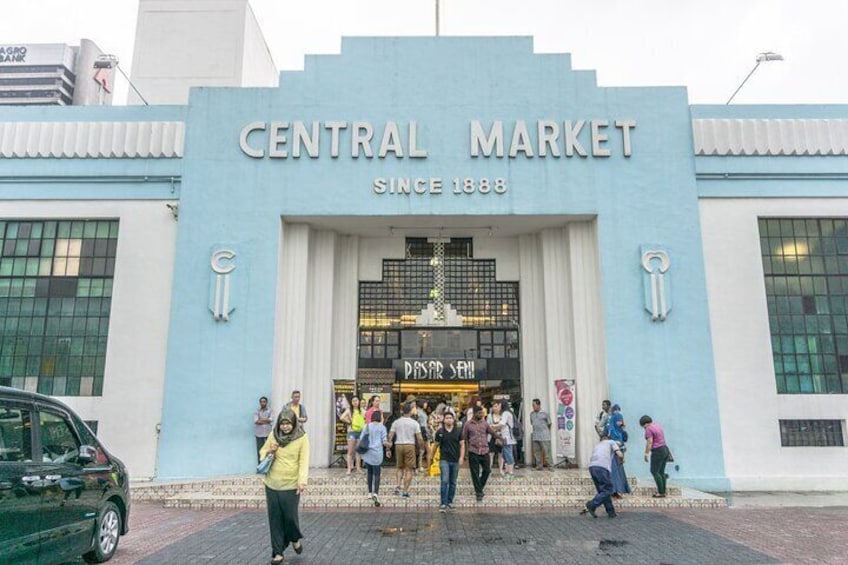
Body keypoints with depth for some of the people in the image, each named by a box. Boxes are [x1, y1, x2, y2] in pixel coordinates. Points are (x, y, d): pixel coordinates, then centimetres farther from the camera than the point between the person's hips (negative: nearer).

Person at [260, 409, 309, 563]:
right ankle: (277, 552, 22)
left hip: (291, 485, -3)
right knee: (275, 519, 8)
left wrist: (302, 480, -26)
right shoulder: (273, 435, 2)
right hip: (272, 484, 3)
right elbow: (262, 452, 14)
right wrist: (269, 451, -9)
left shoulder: (302, 438, -8)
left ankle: (295, 538, 37)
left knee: (290, 516, 5)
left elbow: (304, 460, -13)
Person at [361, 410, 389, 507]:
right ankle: (375, 493, -19)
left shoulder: (367, 426, 8)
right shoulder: (382, 427, 0)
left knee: (370, 472, 17)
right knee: (376, 474, -3)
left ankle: (370, 492, 22)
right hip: (377, 453, -3)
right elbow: (384, 442, -4)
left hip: (367, 453, 3)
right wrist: (389, 444, 16)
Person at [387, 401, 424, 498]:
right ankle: (405, 491, 4)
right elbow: (419, 438, -6)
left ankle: (398, 486, 2)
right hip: (410, 445, -3)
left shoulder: (396, 422, 5)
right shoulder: (414, 423, -2)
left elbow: (390, 436, 2)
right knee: (409, 469, 6)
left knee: (400, 467, 20)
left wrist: (388, 449, 6)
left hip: (398, 445, 3)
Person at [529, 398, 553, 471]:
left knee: (547, 451, -4)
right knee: (536, 451, 6)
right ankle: (539, 466, 14)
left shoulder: (545, 413, -4)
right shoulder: (531, 414, 10)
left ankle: (550, 466, 3)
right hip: (535, 437, 5)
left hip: (544, 437, -5)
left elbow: (549, 424, 6)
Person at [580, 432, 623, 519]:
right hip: (602, 467, -6)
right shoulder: (611, 442, 20)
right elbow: (620, 455, 7)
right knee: (607, 491, 0)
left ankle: (611, 512, 16)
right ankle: (591, 506, -11)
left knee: (602, 491, 16)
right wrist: (622, 459, 28)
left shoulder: (597, 445, 35)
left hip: (592, 467, 6)